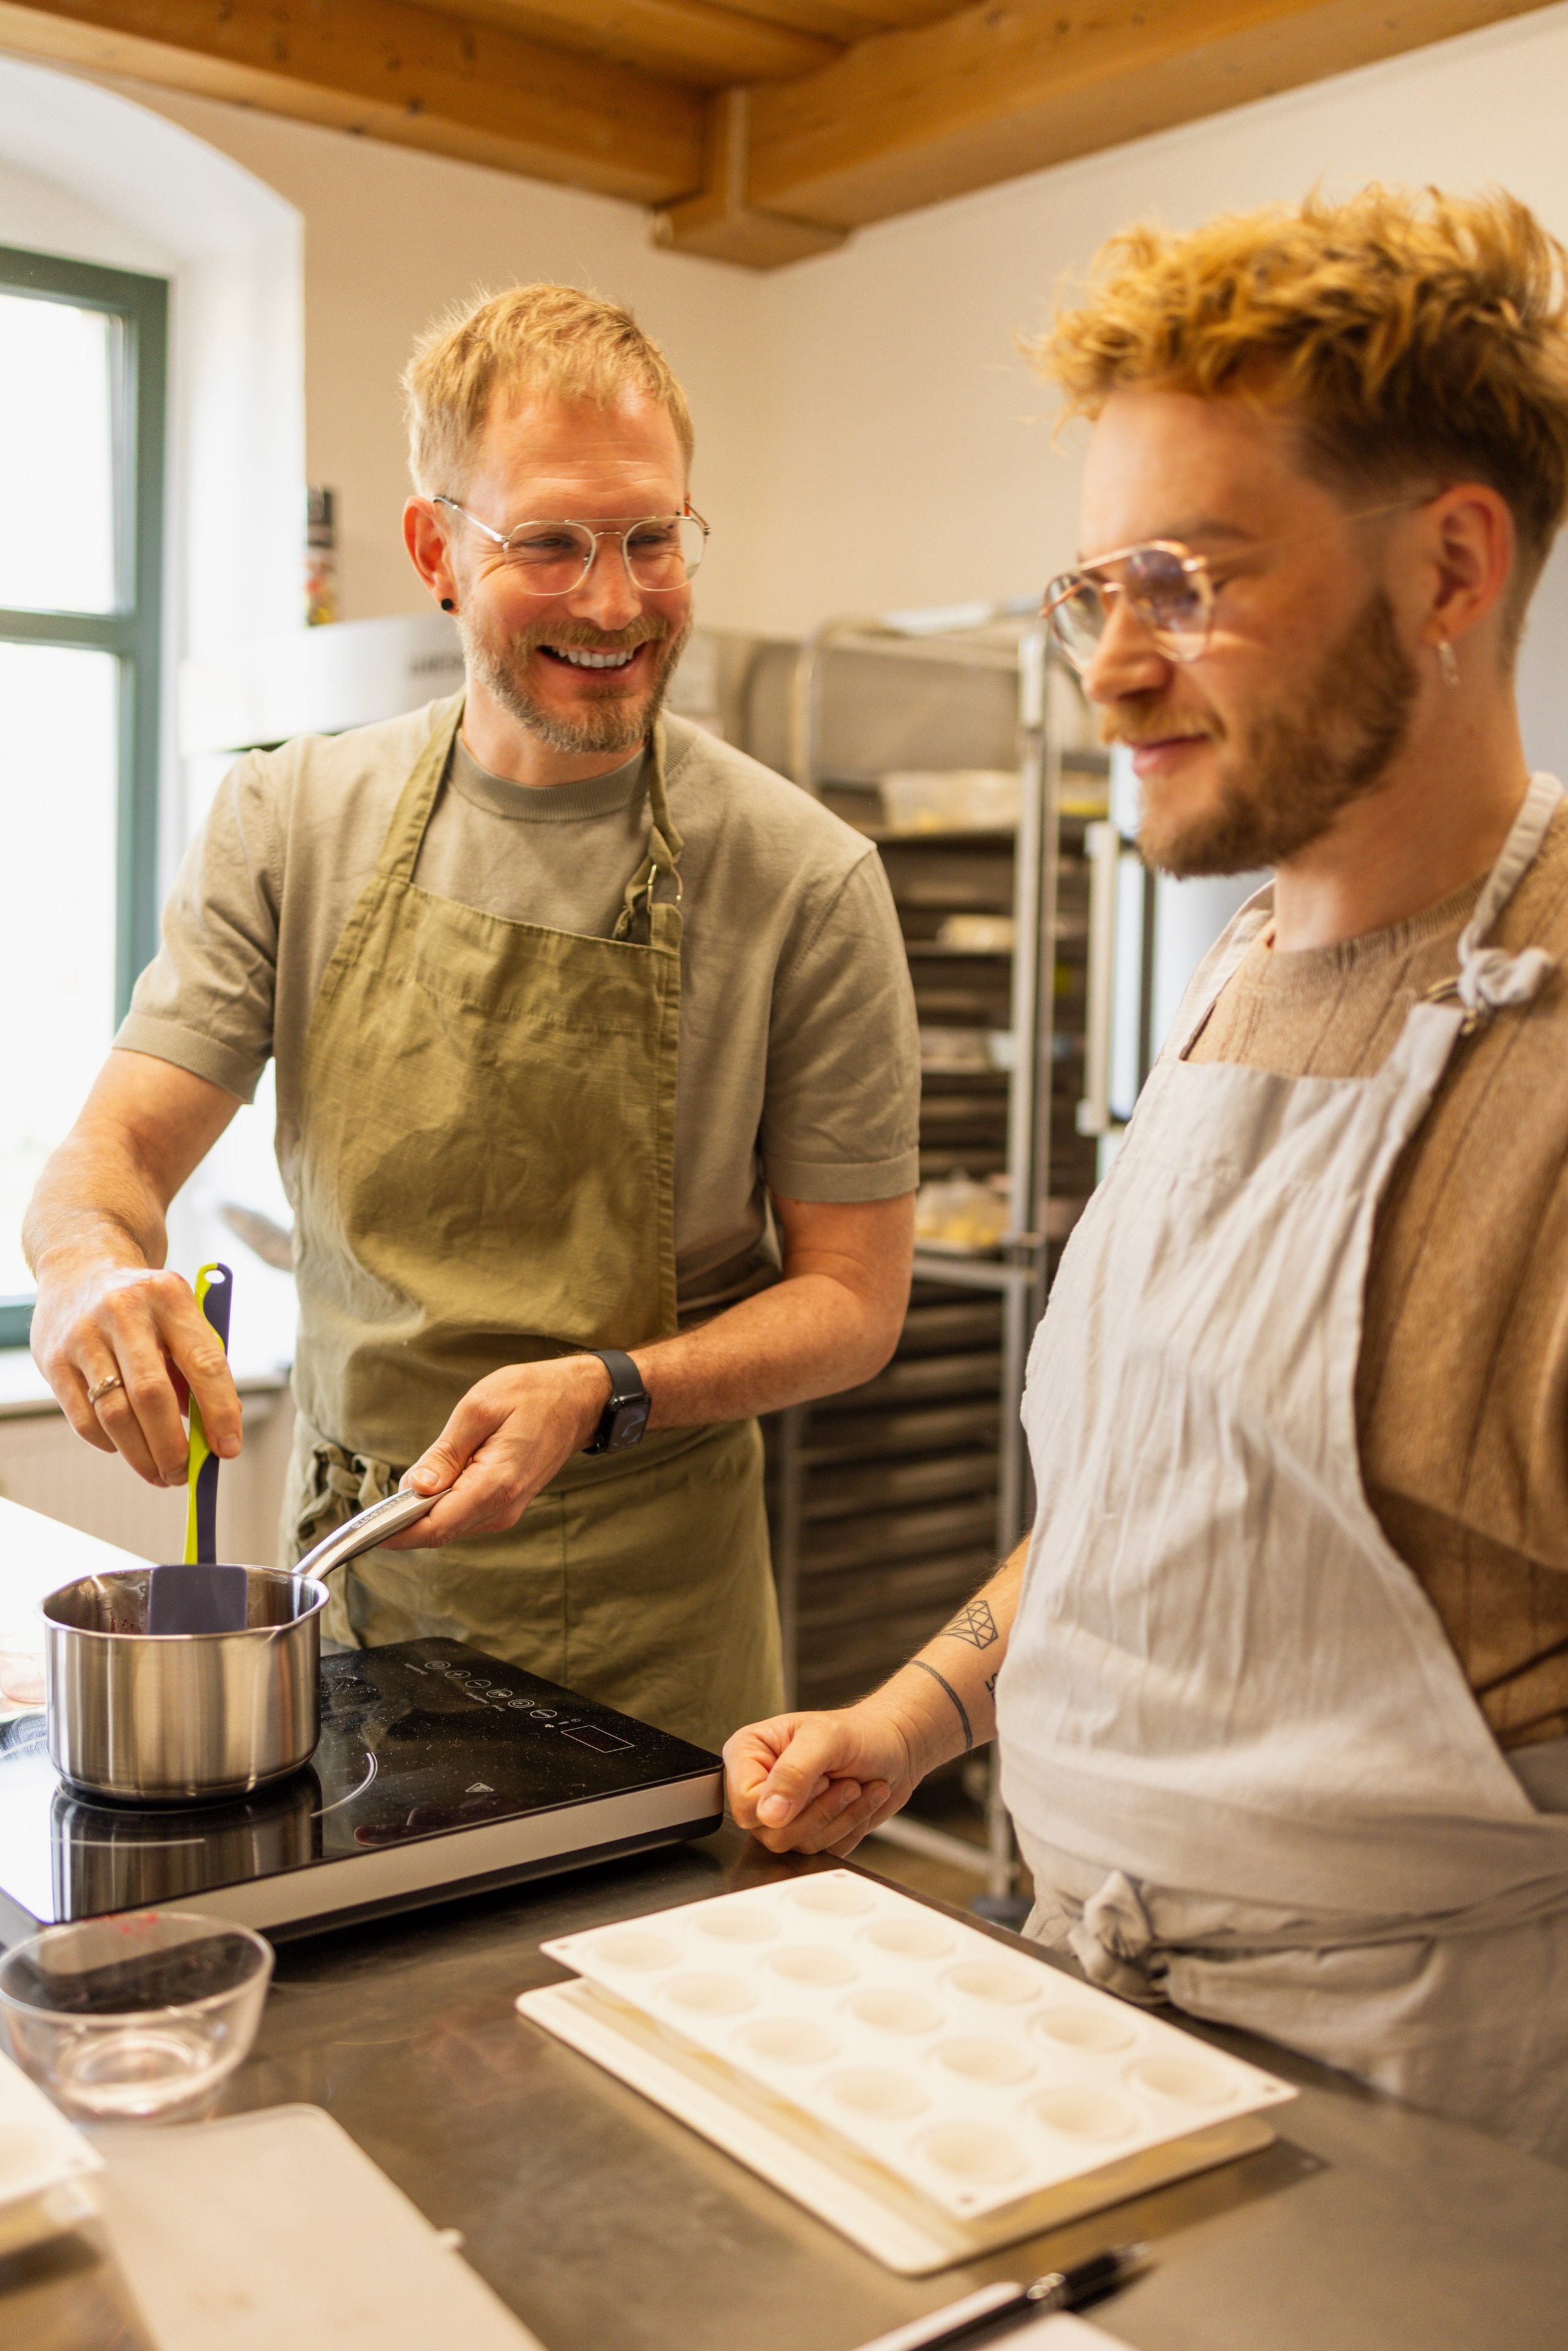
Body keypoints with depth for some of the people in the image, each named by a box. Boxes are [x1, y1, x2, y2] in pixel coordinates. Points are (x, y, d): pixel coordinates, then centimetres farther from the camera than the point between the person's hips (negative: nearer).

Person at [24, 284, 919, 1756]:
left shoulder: (806, 883, -11)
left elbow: (852, 1297, -6)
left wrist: (600, 1397, -23)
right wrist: (89, 1260, -26)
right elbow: (111, 1152, -2)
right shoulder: (287, 825, -2)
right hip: (342, 1593, 3)